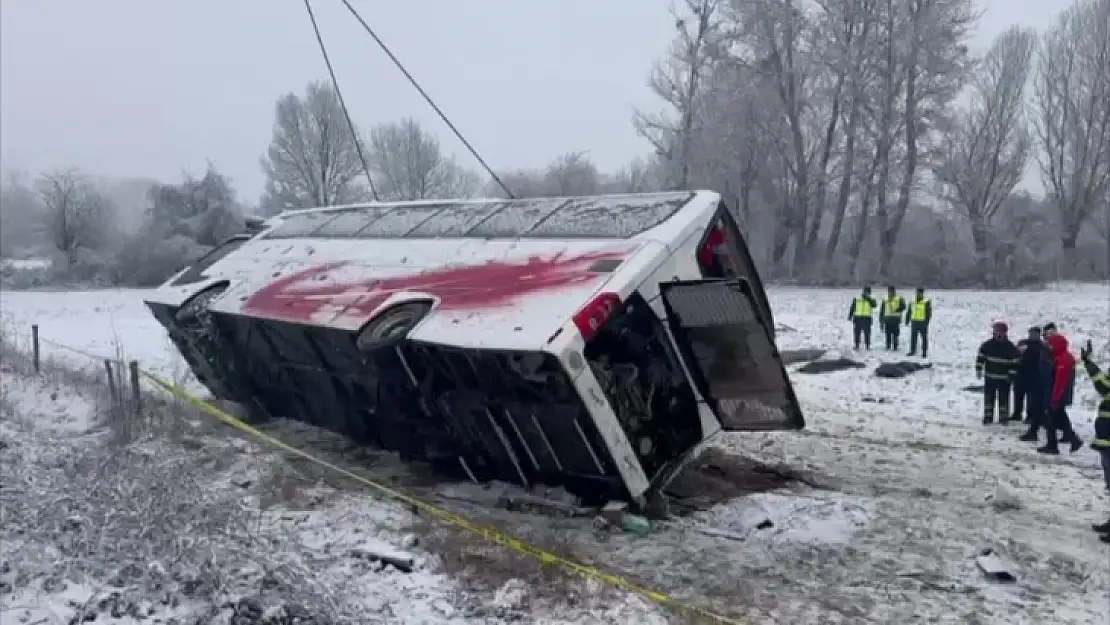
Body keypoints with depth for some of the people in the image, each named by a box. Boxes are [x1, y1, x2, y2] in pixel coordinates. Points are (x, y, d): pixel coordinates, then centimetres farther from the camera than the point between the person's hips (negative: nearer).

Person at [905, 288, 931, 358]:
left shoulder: (926, 302, -4)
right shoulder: (913, 302, 9)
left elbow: (929, 313, -7)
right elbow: (908, 312, 15)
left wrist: (927, 322, -15)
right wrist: (907, 321, 9)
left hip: (923, 323, -4)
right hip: (914, 322, 4)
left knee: (924, 338, 0)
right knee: (913, 337, 8)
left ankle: (924, 353, 5)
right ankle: (912, 351, 17)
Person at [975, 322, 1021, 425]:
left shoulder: (1011, 347, -4)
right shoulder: (987, 345, 1)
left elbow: (1015, 362, -3)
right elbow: (980, 357, 5)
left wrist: (1011, 375, -7)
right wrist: (979, 370, 0)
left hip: (1004, 378, -2)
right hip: (990, 377, 2)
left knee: (1003, 399, 1)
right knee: (989, 398, 5)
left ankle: (1003, 418, 8)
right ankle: (988, 417, 12)